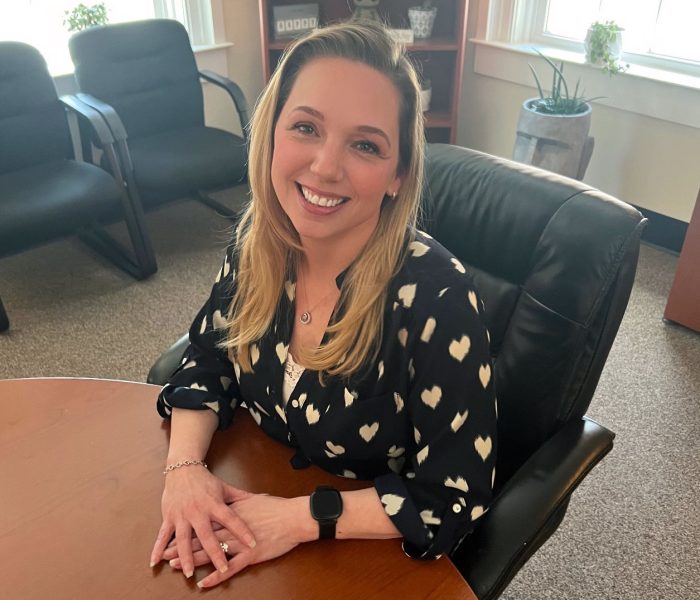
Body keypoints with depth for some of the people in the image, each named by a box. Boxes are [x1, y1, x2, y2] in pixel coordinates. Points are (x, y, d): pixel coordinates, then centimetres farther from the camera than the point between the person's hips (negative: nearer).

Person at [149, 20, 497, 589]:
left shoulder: (437, 296, -29)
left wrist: (300, 519, -25)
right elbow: (208, 359, 2)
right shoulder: (259, 243, -13)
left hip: (370, 557, -4)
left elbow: (456, 495, -22)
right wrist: (185, 465, -14)